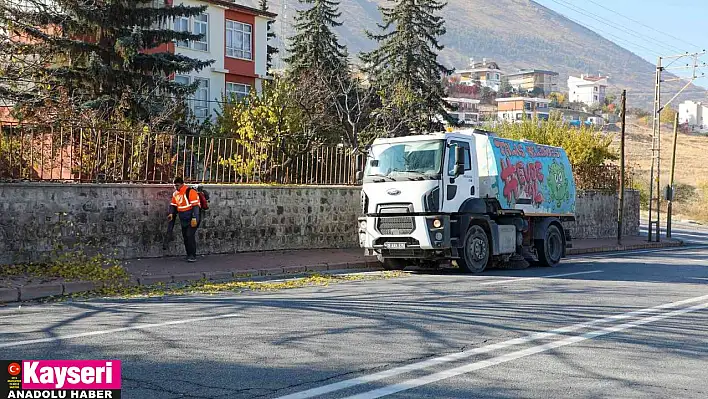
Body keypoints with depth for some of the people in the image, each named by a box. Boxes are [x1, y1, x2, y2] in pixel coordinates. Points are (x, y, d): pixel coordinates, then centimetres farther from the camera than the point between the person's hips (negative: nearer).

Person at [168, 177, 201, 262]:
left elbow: (195, 206, -19)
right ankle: (189, 255, 17)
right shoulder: (175, 194, 8)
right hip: (183, 220, 8)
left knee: (190, 236, -14)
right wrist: (171, 213, -4)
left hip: (192, 220, -8)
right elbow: (173, 205, 15)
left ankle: (193, 256, -10)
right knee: (185, 237, 8)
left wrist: (194, 218, -23)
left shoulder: (190, 192, -15)